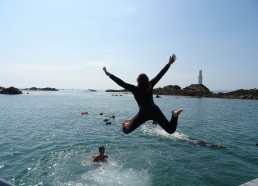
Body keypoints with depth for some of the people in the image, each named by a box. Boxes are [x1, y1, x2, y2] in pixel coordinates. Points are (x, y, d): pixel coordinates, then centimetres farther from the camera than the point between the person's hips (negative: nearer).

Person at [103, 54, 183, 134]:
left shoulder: (135, 89, -2)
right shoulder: (151, 85, 6)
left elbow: (121, 83, -5)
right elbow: (160, 74, 12)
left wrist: (109, 74, -2)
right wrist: (169, 63, 20)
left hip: (144, 112, -3)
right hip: (155, 110, 3)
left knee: (127, 130, 6)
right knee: (170, 130, 8)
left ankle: (129, 123, -29)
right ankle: (174, 115, -20)